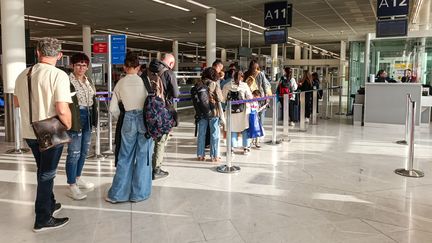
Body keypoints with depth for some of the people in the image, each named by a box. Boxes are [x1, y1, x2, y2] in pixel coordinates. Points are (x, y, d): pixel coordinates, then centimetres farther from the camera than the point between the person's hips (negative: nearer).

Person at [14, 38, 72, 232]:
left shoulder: (23, 75, 3)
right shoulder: (58, 75, -18)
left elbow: (16, 102, 17)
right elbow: (62, 110, -25)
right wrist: (69, 126, -8)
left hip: (29, 133, 6)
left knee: (43, 171, 23)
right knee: (46, 174, 7)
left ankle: (49, 205, 39)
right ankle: (43, 220, 17)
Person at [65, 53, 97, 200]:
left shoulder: (88, 81, 14)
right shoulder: (68, 81, -12)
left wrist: (93, 118, 14)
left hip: (88, 119, 8)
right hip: (75, 120, -8)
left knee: (84, 152, 17)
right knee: (74, 154, -4)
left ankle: (78, 178, 33)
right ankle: (72, 187, 5)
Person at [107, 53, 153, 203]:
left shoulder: (120, 83, 6)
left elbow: (113, 109, 5)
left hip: (129, 119, 2)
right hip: (145, 118, -1)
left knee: (125, 157, 10)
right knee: (143, 157, 6)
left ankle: (117, 194, 15)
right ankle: (139, 194, 15)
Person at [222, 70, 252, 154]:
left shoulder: (227, 86, -3)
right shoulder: (244, 85, -8)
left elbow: (223, 98, 2)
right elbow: (250, 97, -6)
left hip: (231, 110, 1)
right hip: (243, 110, -1)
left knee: (232, 129, 10)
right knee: (245, 129, 13)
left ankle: (232, 147, 7)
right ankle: (246, 147, 18)